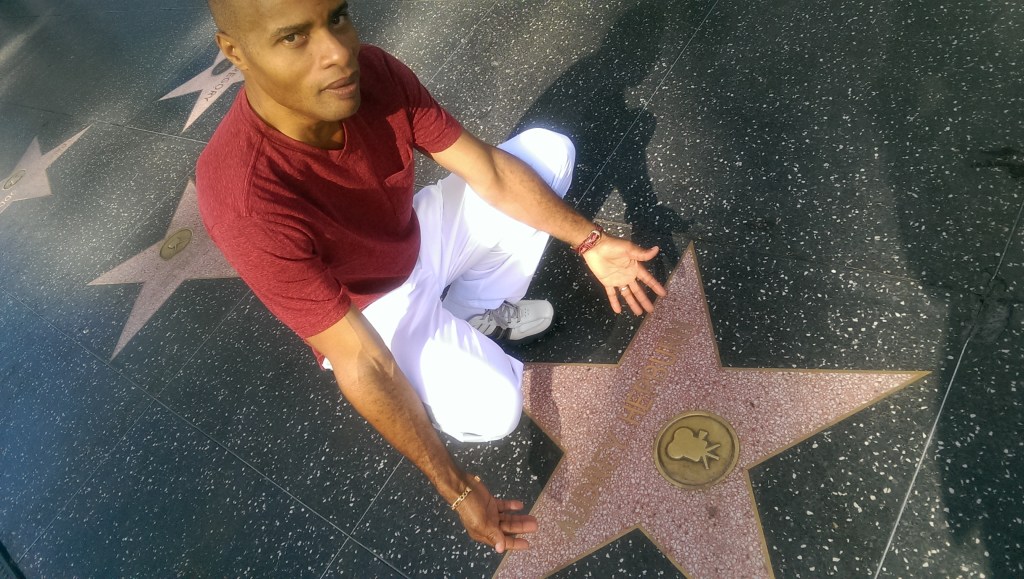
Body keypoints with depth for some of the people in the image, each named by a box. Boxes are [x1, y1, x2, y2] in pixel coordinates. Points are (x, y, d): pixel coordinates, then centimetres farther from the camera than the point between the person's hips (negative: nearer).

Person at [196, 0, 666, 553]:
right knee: (493, 407, -27)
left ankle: (472, 316, 7)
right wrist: (457, 490, -28)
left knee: (549, 149, -1)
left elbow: (490, 171, -11)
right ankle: (463, 341, 10)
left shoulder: (374, 73, -22)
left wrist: (589, 242, -13)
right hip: (372, 310, -5)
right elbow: (364, 367, -35)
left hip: (420, 239, 6)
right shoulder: (246, 199, -38)